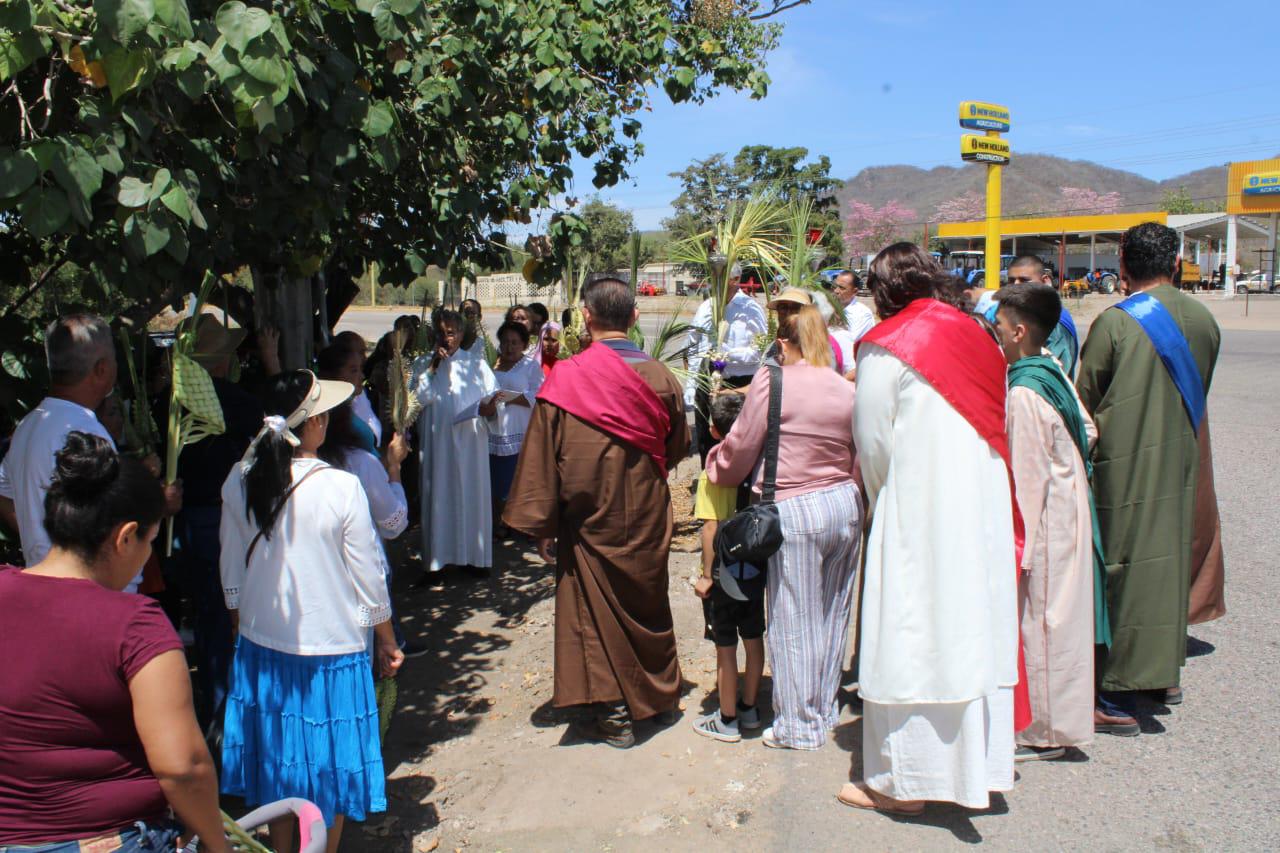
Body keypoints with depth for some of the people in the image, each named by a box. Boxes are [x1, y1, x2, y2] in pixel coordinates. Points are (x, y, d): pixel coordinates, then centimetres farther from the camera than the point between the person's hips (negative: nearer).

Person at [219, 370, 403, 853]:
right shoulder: (341, 488, -19)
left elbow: (231, 571, 4)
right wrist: (386, 641, 2)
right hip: (331, 647, -4)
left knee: (278, 761, 20)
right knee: (329, 762, 13)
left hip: (261, 646, 4)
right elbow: (368, 577, -12)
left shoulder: (239, 482, -7)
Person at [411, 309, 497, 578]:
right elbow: (418, 397, -5)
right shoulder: (422, 363, 8)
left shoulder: (475, 363, 8)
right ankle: (440, 556, 8)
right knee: (439, 495, 1)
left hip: (470, 441, 0)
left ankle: (474, 556, 9)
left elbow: (493, 395, 3)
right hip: (436, 442, 0)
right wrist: (433, 367, -10)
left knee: (471, 494, 2)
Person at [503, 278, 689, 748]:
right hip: (648, 515, 4)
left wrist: (542, 524, -5)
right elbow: (677, 446, 8)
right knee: (649, 601, 20)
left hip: (593, 517, -4)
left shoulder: (566, 378, -15)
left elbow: (543, 456, -13)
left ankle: (616, 715, 16)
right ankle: (661, 694, 34)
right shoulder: (660, 375, -5)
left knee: (598, 608, 9)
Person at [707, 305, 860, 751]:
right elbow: (857, 457, 12)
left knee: (794, 622, 5)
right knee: (832, 615, 17)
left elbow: (741, 447, -3)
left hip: (796, 512, -6)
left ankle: (800, 726, 16)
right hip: (845, 503, 6)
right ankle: (825, 709, 32)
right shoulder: (846, 389, 6)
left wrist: (715, 466, 16)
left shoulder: (771, 382, -9)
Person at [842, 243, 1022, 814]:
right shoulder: (976, 338, 8)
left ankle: (904, 781, 11)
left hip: (919, 514, -6)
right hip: (986, 508, 6)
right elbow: (997, 427, 9)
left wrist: (881, 504, 13)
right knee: (975, 630, 14)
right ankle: (978, 762, 28)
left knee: (912, 639, 2)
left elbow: (872, 442, -4)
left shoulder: (887, 348, -8)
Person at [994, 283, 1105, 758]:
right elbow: (1088, 430, 13)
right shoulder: (1054, 370, 4)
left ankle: (1043, 733, 15)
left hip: (1045, 521, -9)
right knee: (1056, 617, 17)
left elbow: (1026, 476, -20)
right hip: (1069, 509, 9)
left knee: (1038, 620, 2)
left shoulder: (1023, 393, -22)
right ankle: (1059, 720, 31)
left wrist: (1018, 545, -15)